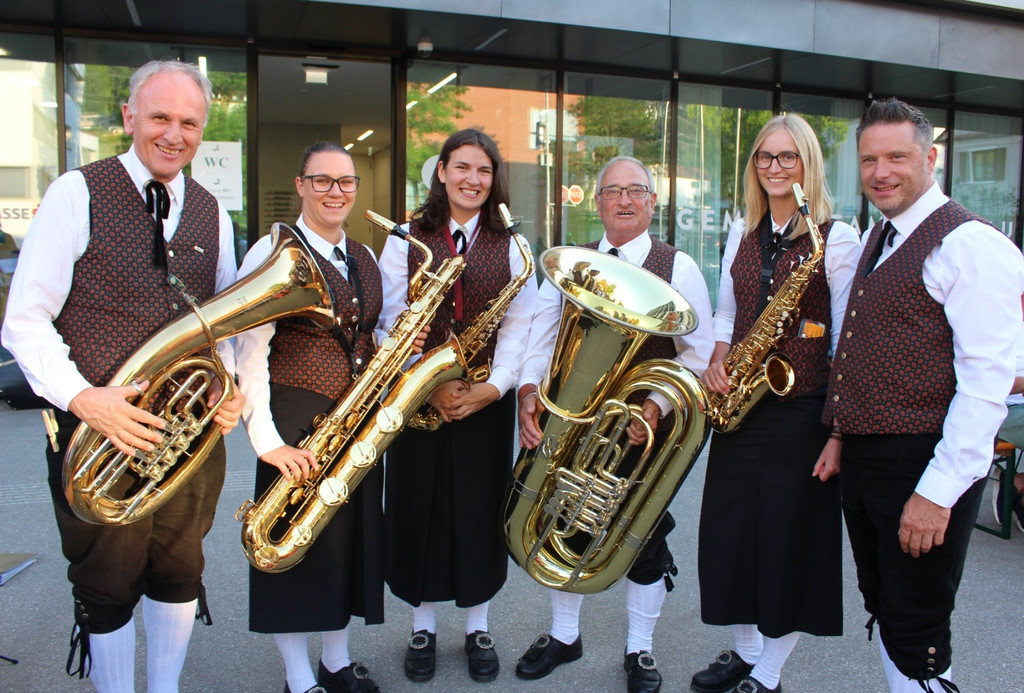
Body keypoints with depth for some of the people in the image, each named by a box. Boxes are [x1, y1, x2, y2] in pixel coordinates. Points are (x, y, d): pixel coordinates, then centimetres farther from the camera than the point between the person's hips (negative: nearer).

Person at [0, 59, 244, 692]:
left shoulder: (213, 215, 8)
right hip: (99, 428, -4)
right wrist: (82, 396, -23)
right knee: (108, 586, 10)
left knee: (180, 572, 18)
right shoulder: (77, 195, -6)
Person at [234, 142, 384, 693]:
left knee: (351, 535, 13)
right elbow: (248, 353, -13)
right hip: (297, 418, -6)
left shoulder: (364, 258, 12)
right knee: (296, 542, 4)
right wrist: (266, 440, -18)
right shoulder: (275, 252, -8)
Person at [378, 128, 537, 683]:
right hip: (418, 398, 0)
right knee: (418, 505, 7)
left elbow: (518, 327, -1)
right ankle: (422, 626, 26)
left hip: (486, 401, 1)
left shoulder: (510, 247, 5)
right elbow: (394, 323, -3)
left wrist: (496, 385, -14)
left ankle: (478, 627, 26)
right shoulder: (405, 242, 2)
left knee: (479, 507, 8)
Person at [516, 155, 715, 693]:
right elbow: (542, 335, 1)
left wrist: (658, 403, -20)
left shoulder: (678, 268, -2)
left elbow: (698, 350, -5)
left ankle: (639, 650, 31)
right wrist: (529, 389, -16)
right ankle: (563, 635, 36)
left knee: (645, 533, 9)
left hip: (645, 427, -2)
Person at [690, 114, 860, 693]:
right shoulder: (742, 233, 10)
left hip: (802, 412, -6)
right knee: (730, 532, 14)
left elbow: (846, 343, -11)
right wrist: (716, 363, -4)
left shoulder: (837, 239, -8)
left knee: (792, 541, 7)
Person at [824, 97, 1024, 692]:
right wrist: (840, 437, 12)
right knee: (884, 611, 21)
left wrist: (939, 492, -22)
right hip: (864, 458, 9)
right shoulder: (879, 240, 15)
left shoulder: (970, 244, -14)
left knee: (915, 638, 3)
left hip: (924, 465, -8)